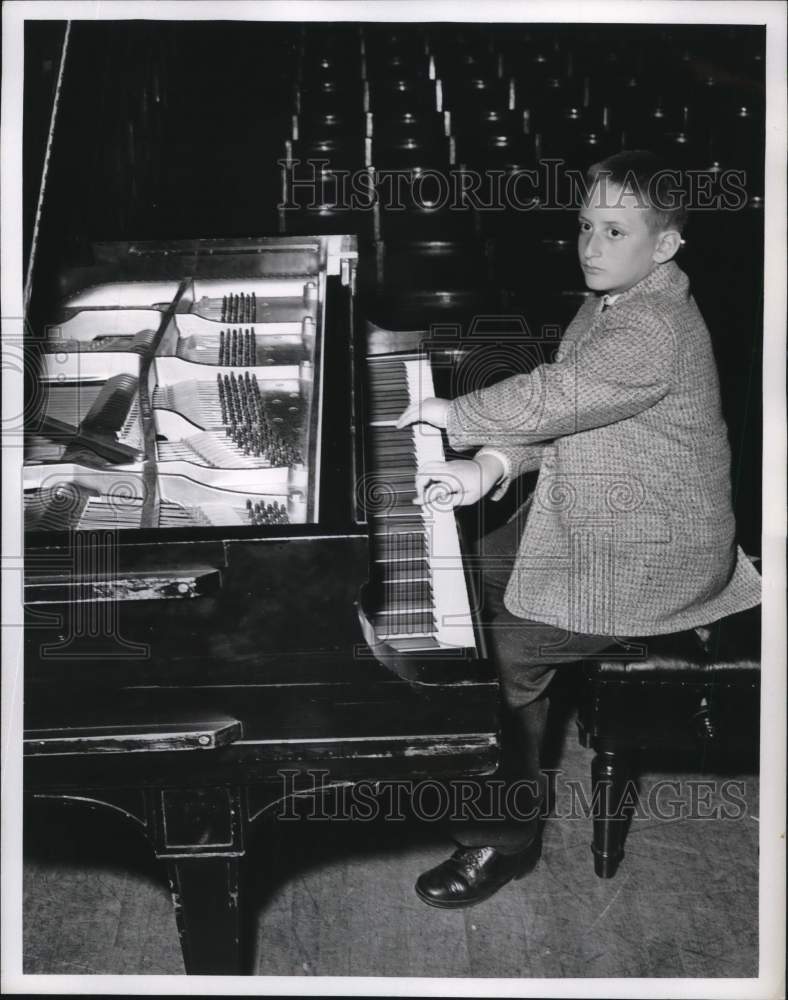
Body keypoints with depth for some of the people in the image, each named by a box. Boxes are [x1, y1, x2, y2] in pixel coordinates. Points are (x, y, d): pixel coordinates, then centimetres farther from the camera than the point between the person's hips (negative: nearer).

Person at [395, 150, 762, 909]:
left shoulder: (656, 331, -25)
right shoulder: (608, 306, 8)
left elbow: (551, 397, -32)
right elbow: (555, 412, 6)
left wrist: (454, 414, -17)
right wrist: (488, 468, -12)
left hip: (648, 561, -10)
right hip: (583, 522, 10)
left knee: (503, 649, -17)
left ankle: (509, 836, 4)